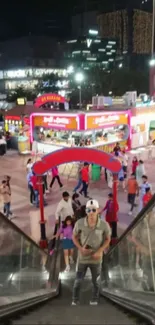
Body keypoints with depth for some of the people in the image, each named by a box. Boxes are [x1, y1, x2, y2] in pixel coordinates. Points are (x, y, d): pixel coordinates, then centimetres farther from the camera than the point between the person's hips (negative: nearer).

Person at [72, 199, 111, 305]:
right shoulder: (79, 223, -19)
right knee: (78, 281, 14)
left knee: (95, 281, 19)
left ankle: (94, 301, 41)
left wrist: (100, 251, -15)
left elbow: (108, 239, -3)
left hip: (96, 259, 0)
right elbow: (74, 237, -2)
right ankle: (75, 301, 36)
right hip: (82, 258, 0)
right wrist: (81, 248, -16)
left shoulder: (104, 225, -20)